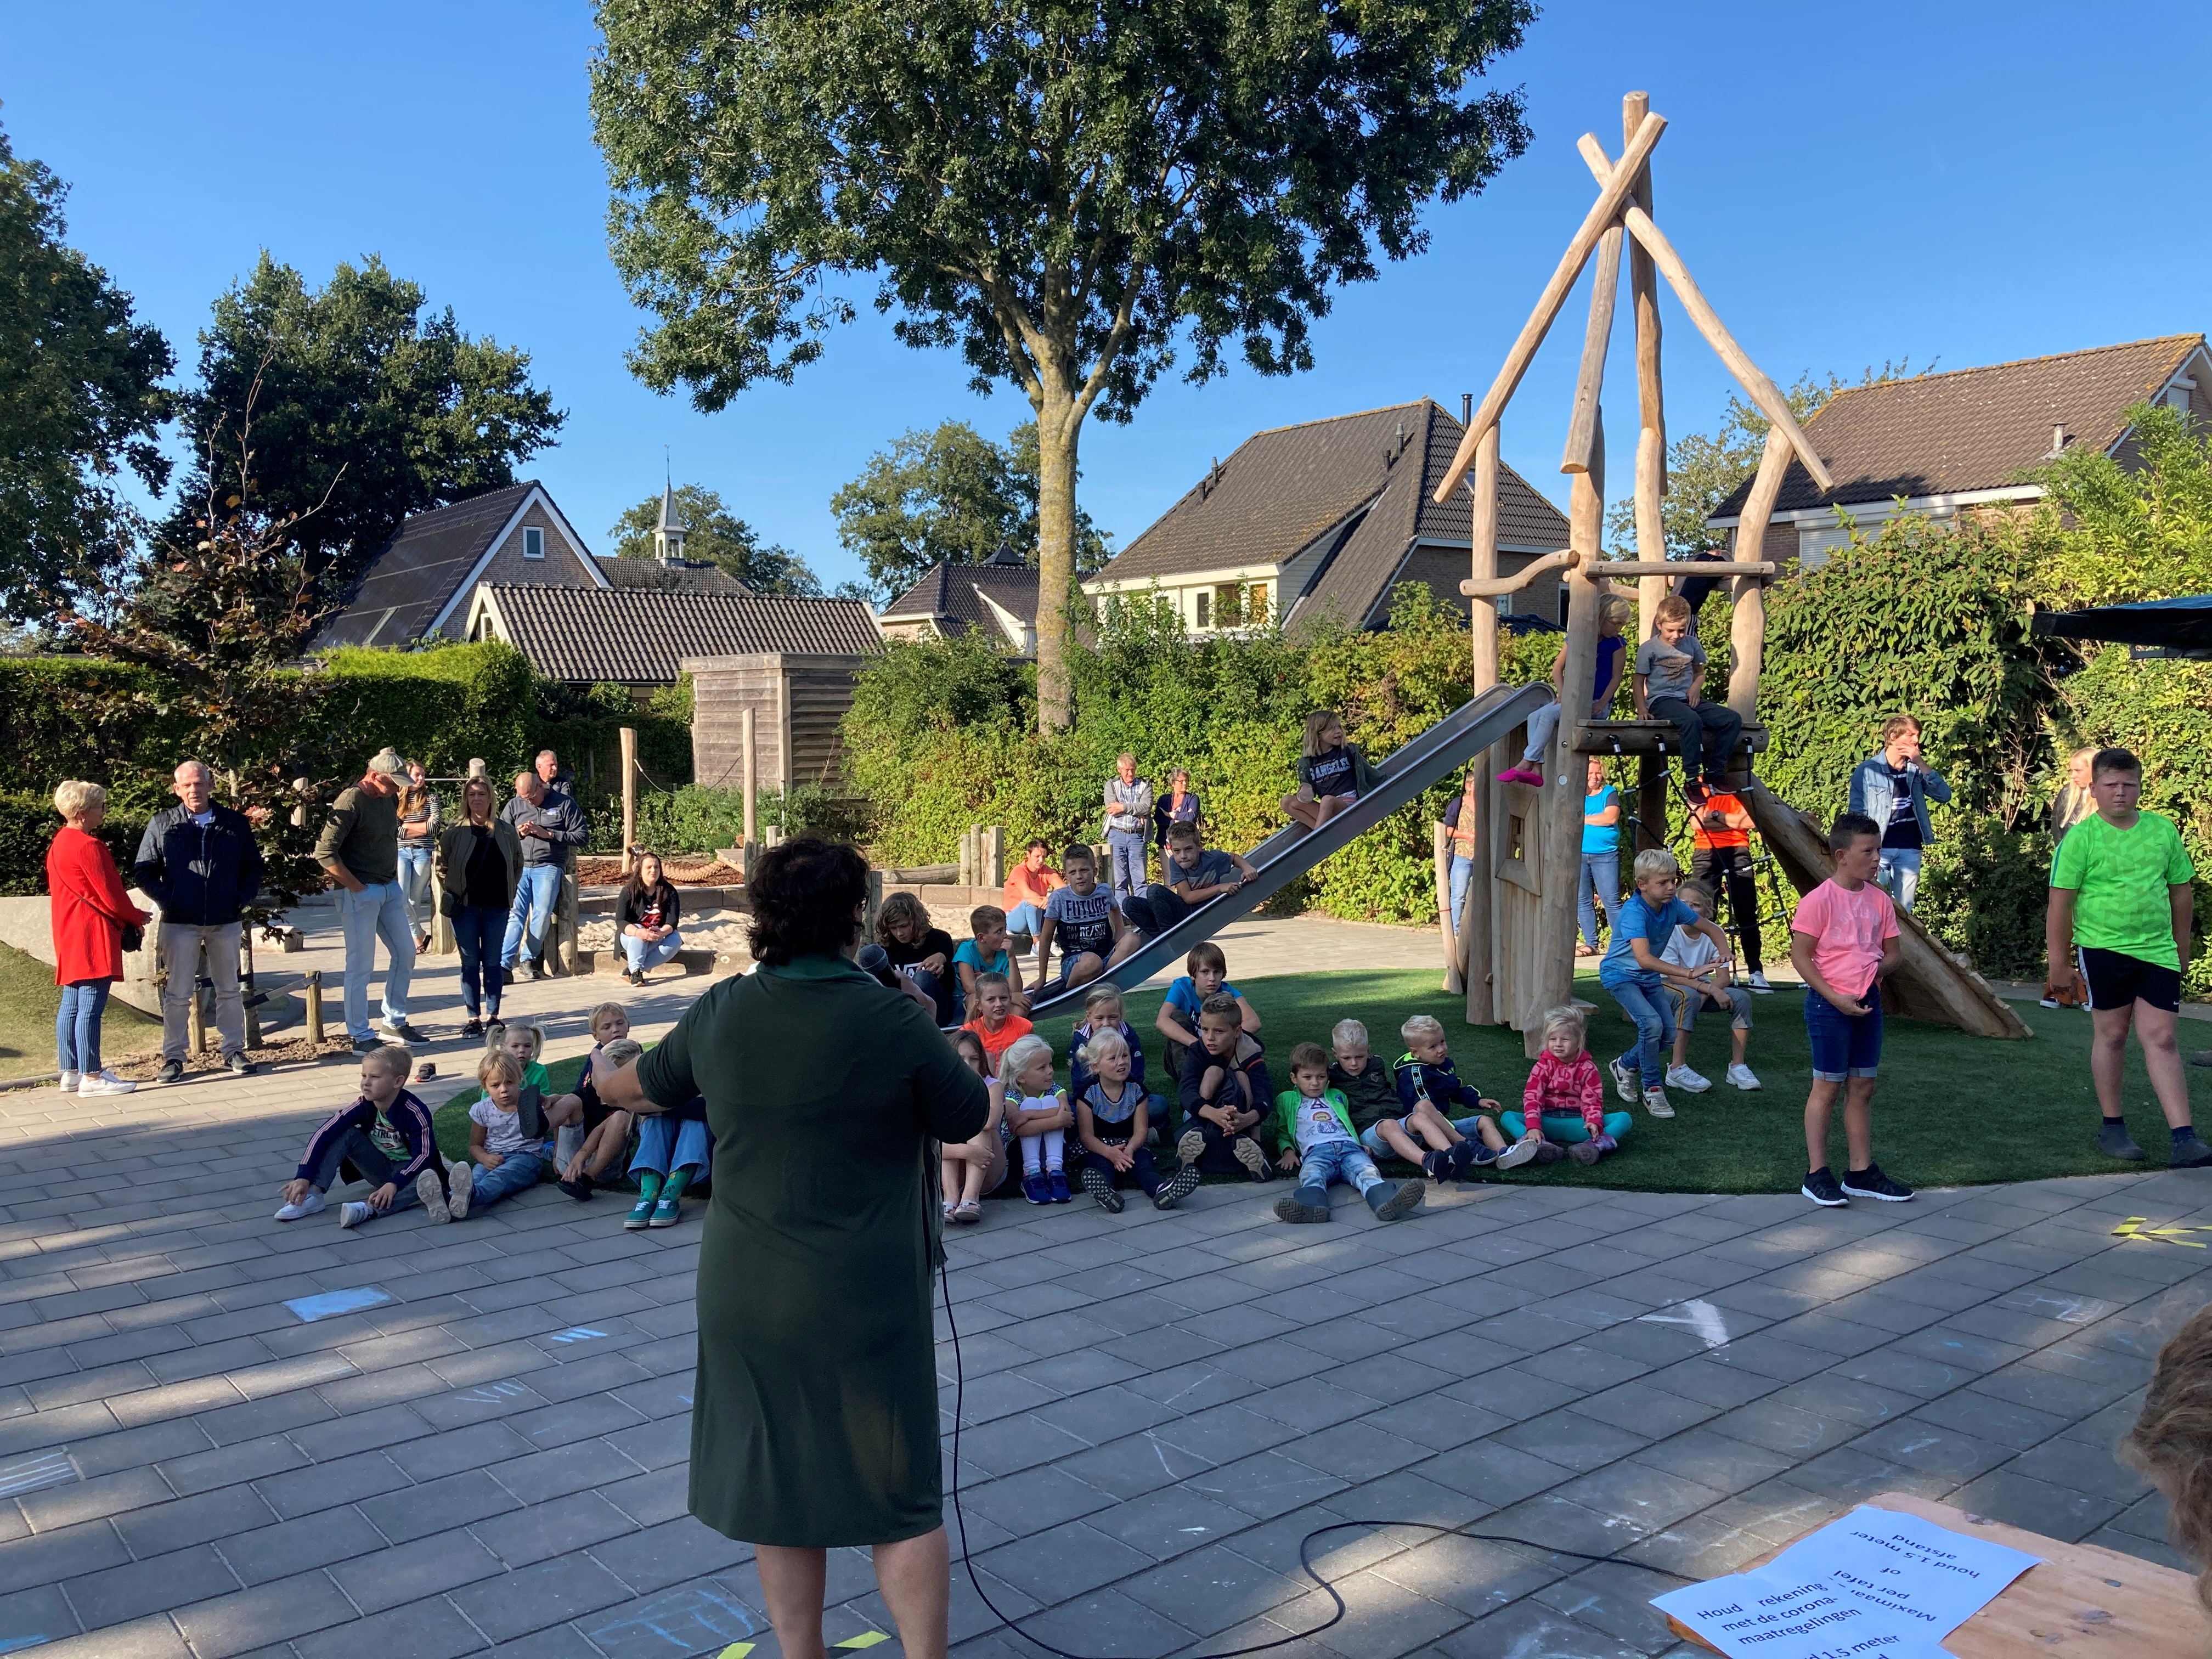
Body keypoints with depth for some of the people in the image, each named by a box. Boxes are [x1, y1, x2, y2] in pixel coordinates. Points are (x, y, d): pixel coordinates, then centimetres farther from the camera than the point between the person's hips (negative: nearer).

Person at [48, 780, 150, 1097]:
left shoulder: (59, 843, 15)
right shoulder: (89, 846, -16)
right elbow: (109, 893, -15)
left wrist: (128, 917, 17)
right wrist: (136, 917, 3)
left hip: (69, 936, 11)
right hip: (93, 936, -11)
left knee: (71, 1005, 13)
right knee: (91, 1007, -9)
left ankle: (70, 1073, 19)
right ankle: (91, 1077, -7)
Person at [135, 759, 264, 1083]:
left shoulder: (235, 823, 5)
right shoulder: (162, 824, 2)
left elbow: (253, 866, 12)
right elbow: (143, 870, 3)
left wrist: (243, 898, -2)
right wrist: (166, 901, -8)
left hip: (226, 922, 1)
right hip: (180, 923, -1)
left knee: (229, 989, 10)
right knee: (177, 994, 3)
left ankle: (234, 1051, 19)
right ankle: (173, 1057, 12)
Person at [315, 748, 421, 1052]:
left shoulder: (390, 798, 7)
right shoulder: (351, 801, -17)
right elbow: (324, 852, -21)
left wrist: (393, 878, 11)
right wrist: (355, 886, -17)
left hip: (390, 888, 8)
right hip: (361, 893, -8)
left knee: (405, 953, 13)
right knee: (360, 966, -1)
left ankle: (394, 1020, 27)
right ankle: (361, 1036, 8)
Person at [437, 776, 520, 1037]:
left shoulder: (506, 831, 2)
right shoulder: (454, 832, -1)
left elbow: (518, 866, 13)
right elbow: (442, 867, 7)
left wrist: (509, 892, 6)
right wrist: (448, 896, 0)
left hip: (497, 907, 1)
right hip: (465, 907, -1)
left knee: (493, 963, 6)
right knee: (470, 963, 2)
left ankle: (493, 1016, 13)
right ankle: (474, 1018, 7)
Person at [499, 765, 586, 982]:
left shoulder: (564, 804, 3)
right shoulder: (514, 805, 12)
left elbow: (581, 837, -1)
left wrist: (548, 834, -9)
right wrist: (518, 833, -2)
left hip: (548, 867, -2)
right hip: (519, 866, 2)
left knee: (542, 914, -16)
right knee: (514, 913, -14)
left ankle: (528, 959, 1)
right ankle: (504, 965, -21)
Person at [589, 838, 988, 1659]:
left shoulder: (721, 1011, -4)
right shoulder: (893, 1021, -17)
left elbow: (643, 1084, 16)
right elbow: (970, 1119, -3)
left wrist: (607, 1077, 39)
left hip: (748, 1297, 4)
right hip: (870, 1302, -3)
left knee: (776, 1487, 18)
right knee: (900, 1495, 11)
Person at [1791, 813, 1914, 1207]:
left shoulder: (1881, 901, 5)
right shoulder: (1819, 900, -13)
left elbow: (1891, 953, 14)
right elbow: (1799, 955, -14)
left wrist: (1878, 971, -8)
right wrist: (1836, 998, -18)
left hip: (1868, 1004, 6)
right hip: (1829, 1006, -6)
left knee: (1862, 1087, 12)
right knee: (1827, 1086, 1)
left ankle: (1861, 1172, 22)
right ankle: (1817, 1174, 10)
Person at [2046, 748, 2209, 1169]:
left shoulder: (2164, 831, 4)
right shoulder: (2081, 838, -7)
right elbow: (2060, 902, -6)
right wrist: (2058, 960, -5)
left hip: (2158, 952, 3)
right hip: (2103, 949, -2)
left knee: (2161, 1039, 0)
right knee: (2111, 1035, 8)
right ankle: (2112, 1128, 20)